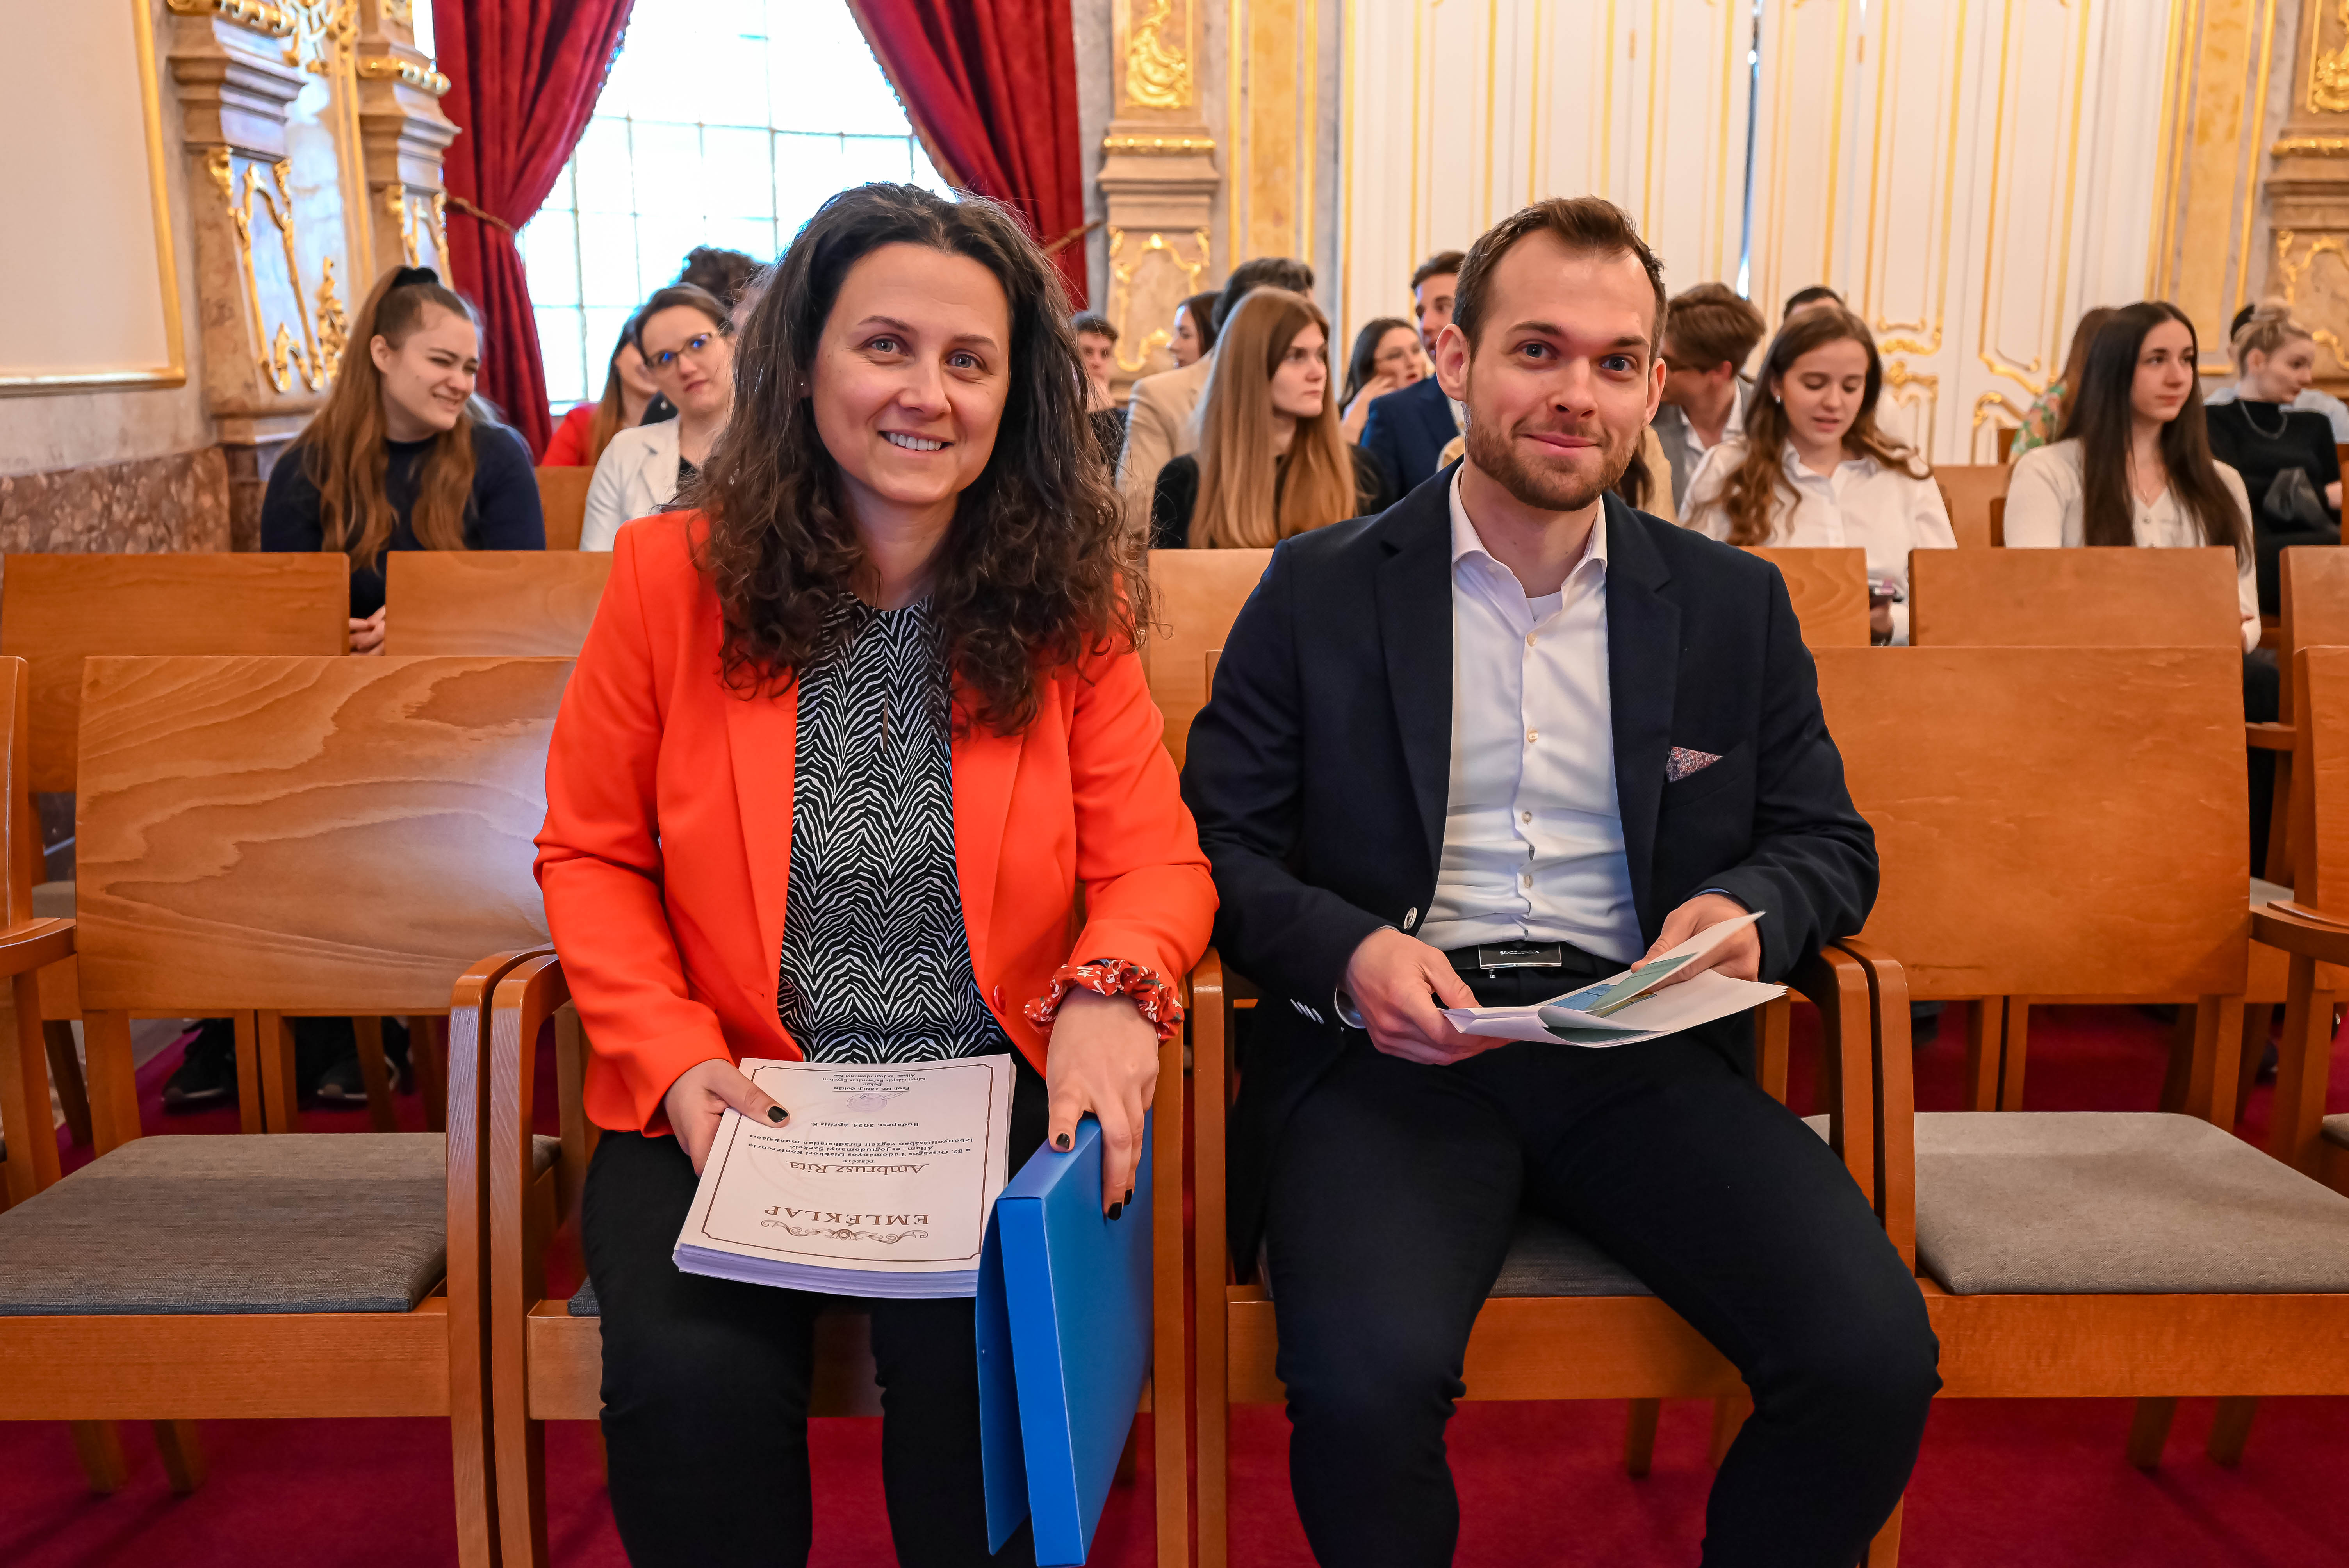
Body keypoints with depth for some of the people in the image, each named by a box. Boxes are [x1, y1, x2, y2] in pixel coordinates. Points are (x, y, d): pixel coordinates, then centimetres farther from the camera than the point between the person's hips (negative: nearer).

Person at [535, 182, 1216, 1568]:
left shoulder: (1071, 602, 1)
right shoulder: (673, 575, 1)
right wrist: (675, 1061, -9)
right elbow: (591, 853, 7)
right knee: (693, 1376, -25)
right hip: (737, 1096, 1)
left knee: (986, 1360, -27)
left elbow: (1157, 858, 1)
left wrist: (1112, 988, -23)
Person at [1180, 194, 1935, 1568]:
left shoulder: (1735, 605, 14)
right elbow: (1219, 839, 4)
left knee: (1877, 1361, -20)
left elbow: (1832, 843, 17)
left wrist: (1746, 910, -7)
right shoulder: (1322, 591, 7)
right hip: (1397, 1044, -2)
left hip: (1644, 1047, 3)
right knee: (1365, 1377, -28)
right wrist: (1348, 950, -16)